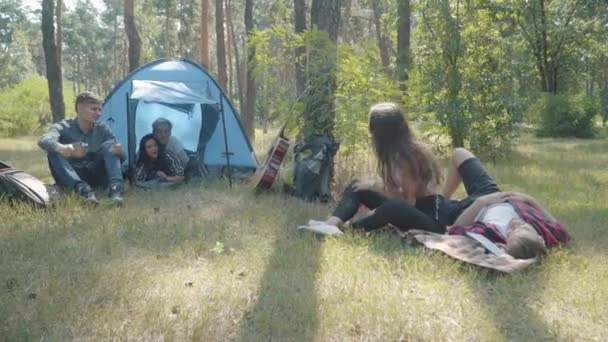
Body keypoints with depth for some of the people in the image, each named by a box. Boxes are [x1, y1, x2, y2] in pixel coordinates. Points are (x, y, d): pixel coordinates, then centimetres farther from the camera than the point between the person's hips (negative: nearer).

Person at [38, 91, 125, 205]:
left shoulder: (102, 128, 3)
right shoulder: (64, 127, -6)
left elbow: (121, 157, -4)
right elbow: (43, 140, -29)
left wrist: (118, 151, -31)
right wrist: (60, 148, -54)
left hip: (95, 177, 2)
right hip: (71, 180, -2)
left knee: (109, 146, -19)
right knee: (54, 152, -28)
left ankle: (115, 188, -40)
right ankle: (83, 189, -47)